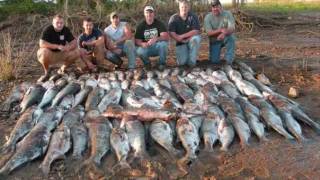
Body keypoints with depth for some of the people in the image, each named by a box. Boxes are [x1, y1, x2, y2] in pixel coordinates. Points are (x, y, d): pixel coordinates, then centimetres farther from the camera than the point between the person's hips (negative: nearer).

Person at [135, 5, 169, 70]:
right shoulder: (141, 26, -1)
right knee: (139, 51, -32)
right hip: (147, 48, 1)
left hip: (158, 47, 0)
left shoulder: (159, 23, -7)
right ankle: (147, 63, 3)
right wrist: (142, 44, -31)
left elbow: (166, 37, -21)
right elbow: (137, 41, -6)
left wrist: (156, 39, -41)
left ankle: (162, 63, -7)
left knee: (163, 43, -34)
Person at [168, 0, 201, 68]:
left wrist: (182, 36, -20)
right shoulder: (174, 18, -5)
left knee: (195, 38, -37)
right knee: (181, 62, -19)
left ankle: (192, 61, -18)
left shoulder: (193, 17, -8)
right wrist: (179, 39, -22)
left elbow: (196, 31, -17)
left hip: (191, 39, 0)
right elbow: (171, 33, -12)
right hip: (181, 42, 0)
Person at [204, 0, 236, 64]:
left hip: (226, 38, 0)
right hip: (215, 41, 0)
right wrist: (220, 30, -35)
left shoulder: (227, 14, -11)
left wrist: (224, 33, -44)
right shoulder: (208, 17, -11)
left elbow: (232, 29, -22)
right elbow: (209, 33, -19)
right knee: (214, 61, -13)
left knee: (231, 37, -36)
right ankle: (215, 53, 26)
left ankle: (229, 61, -20)